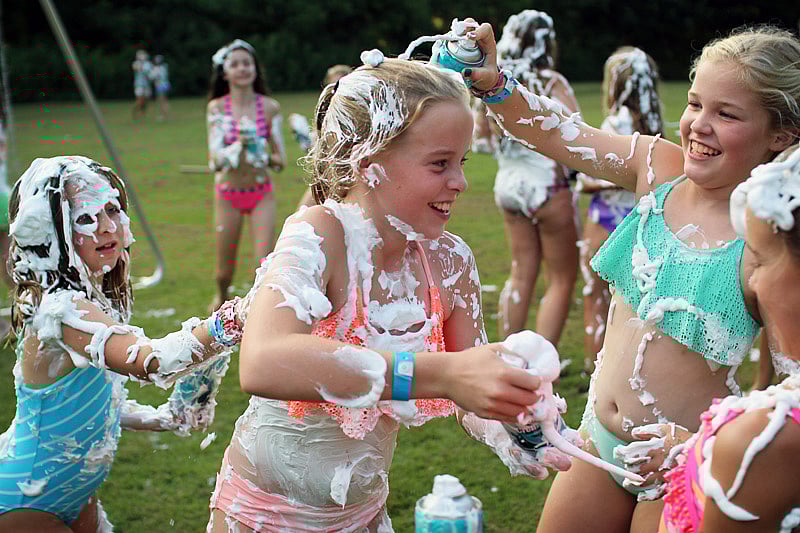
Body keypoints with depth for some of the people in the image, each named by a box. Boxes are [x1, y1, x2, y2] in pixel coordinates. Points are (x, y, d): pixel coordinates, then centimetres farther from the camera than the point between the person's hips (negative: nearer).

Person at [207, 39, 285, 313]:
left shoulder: (270, 107, -4)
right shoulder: (217, 108, -6)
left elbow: (280, 159, -2)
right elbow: (215, 159, -12)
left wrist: (263, 156, -23)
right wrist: (238, 145, -31)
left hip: (262, 193, 0)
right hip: (228, 195, 0)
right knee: (225, 270, 10)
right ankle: (221, 297, 44)